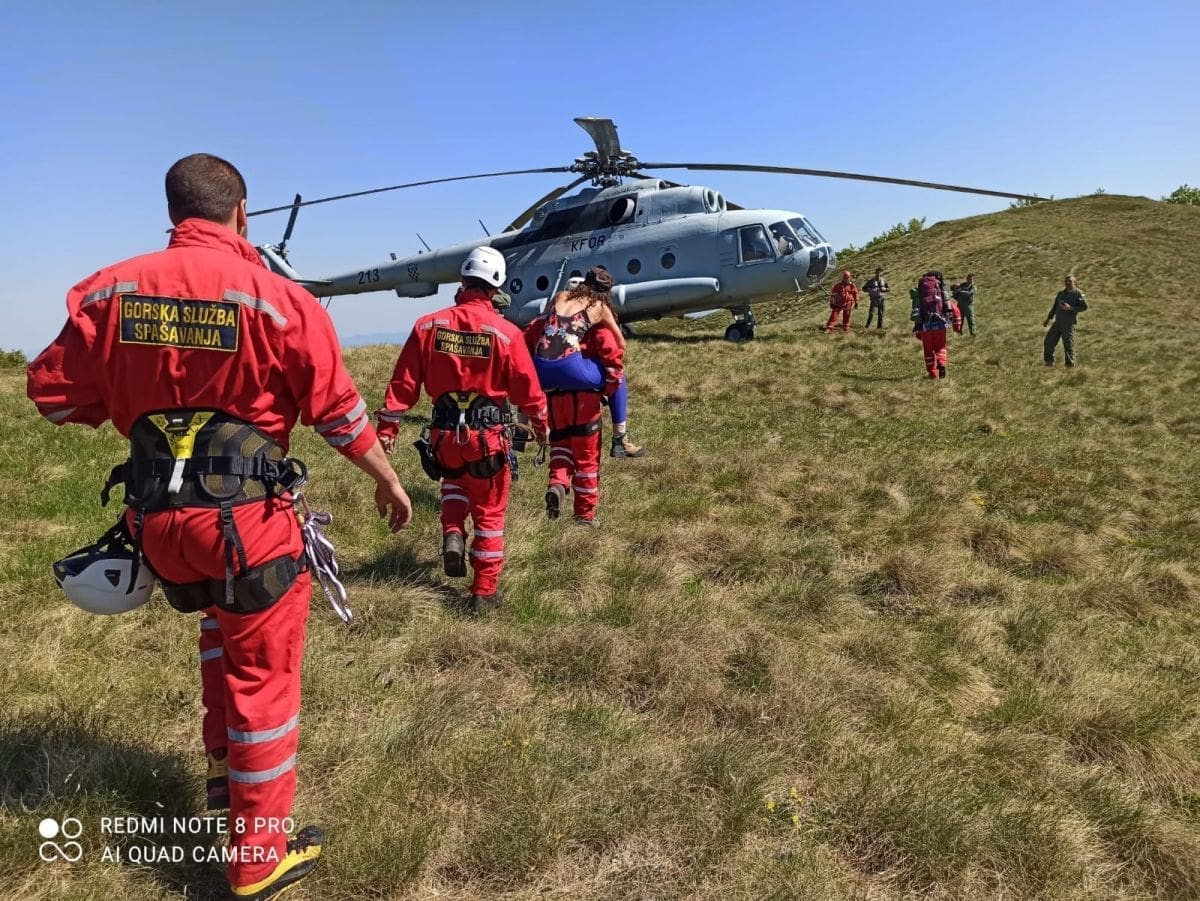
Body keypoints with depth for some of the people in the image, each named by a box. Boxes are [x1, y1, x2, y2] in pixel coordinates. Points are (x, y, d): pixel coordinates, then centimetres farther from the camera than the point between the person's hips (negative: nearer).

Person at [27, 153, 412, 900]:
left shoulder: (110, 290, 0)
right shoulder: (277, 298, -11)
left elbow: (54, 391, 7)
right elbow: (339, 411, -6)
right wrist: (388, 479, 9)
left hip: (158, 517, 5)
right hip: (247, 517, -5)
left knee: (223, 615, 34)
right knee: (263, 676, 10)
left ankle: (225, 765, 43)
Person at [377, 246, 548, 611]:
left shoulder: (428, 325, -4)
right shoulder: (506, 332, -10)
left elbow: (404, 382, -2)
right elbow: (527, 388, -3)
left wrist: (387, 427, 7)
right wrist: (540, 424, 14)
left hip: (444, 435, 2)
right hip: (488, 436, -2)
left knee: (454, 480, 33)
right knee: (489, 512, 12)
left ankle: (452, 534, 8)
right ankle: (484, 592, 17)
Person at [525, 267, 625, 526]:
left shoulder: (560, 301, 13)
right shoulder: (599, 311, 1)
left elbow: (528, 338, 13)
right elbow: (613, 353, -10)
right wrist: (610, 387, 2)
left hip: (549, 390, 3)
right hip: (582, 393, -3)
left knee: (560, 441, 21)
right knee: (586, 454, 11)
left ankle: (557, 483, -7)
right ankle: (585, 513, 19)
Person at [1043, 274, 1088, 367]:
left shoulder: (1078, 293, -2)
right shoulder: (1061, 293, 17)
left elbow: (1084, 306, -8)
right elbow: (1054, 306, 24)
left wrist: (1070, 308, -19)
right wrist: (1048, 319, 20)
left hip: (1069, 324, -6)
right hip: (1057, 323, 6)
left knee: (1068, 344, -3)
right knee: (1048, 341, 2)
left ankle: (1070, 364, 7)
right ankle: (1049, 361, 15)